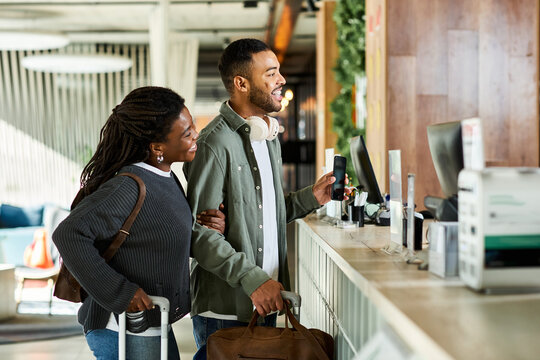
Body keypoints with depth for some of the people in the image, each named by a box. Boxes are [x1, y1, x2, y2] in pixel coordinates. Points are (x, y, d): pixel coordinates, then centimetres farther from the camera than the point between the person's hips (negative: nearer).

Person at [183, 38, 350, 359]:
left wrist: (311, 198, 8)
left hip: (265, 301, 8)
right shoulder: (215, 144, -17)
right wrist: (252, 279, -22)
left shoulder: (270, 137, 14)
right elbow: (199, 233, -20)